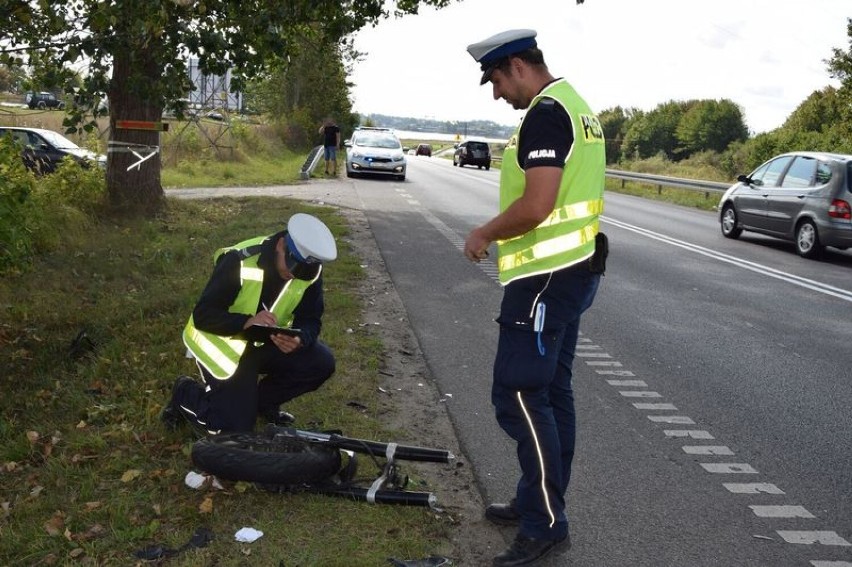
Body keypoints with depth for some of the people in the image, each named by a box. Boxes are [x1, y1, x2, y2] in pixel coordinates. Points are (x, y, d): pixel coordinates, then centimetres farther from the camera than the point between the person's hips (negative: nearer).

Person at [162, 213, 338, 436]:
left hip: (264, 343, 5)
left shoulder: (309, 272, -14)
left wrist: (299, 339, -33)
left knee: (321, 363, -15)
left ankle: (262, 400, 10)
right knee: (235, 428, -14)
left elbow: (310, 320, -9)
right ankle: (185, 393, 16)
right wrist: (247, 321, -43)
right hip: (223, 344, -5)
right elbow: (202, 315, -26)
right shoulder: (240, 262, -29)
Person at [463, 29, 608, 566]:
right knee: (552, 392, 16)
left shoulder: (545, 113, -16)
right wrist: (500, 235, 22)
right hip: (574, 268, 11)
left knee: (519, 395, -7)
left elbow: (537, 205, -25)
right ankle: (541, 502, 27)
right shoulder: (577, 106, 16)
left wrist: (485, 233, -9)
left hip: (545, 277, -11)